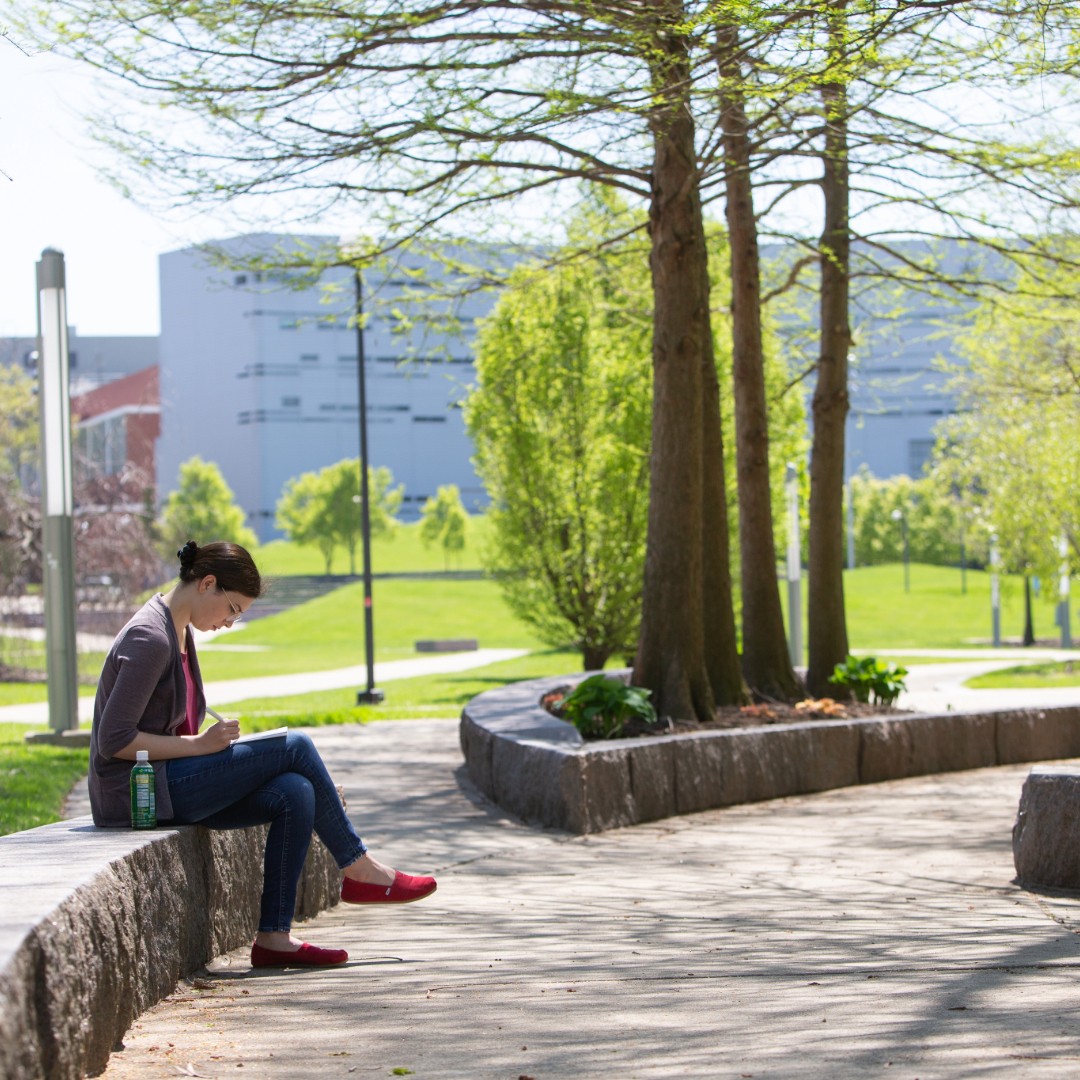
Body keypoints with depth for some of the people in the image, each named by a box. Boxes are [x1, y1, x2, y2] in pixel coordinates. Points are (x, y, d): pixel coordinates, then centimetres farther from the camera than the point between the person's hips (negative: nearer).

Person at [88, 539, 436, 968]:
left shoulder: (179, 632, 15)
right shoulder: (150, 639, -17)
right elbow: (113, 740, -22)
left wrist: (211, 742, 3)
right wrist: (199, 745, -18)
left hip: (170, 784, 10)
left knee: (294, 795, -11)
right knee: (294, 747, -13)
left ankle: (274, 937, -12)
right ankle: (359, 869, 0)